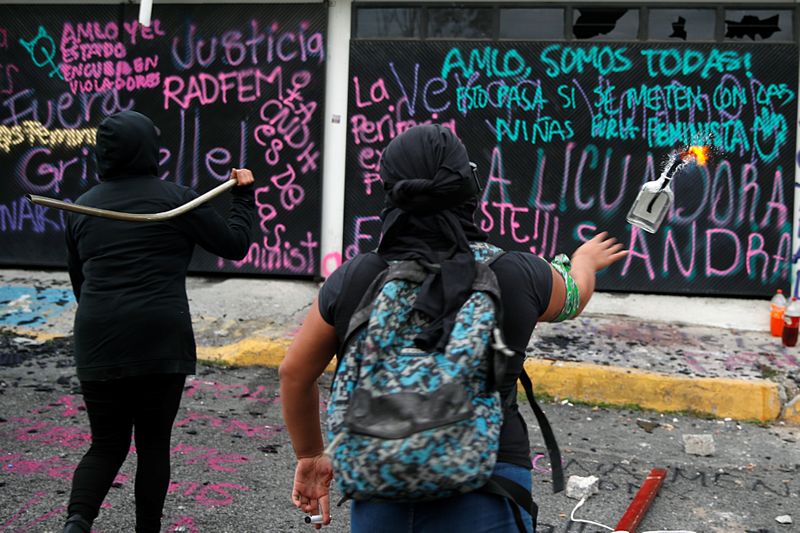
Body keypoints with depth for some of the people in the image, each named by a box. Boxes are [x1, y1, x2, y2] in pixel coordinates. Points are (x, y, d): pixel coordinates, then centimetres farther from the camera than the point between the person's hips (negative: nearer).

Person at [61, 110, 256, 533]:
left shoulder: (82, 206, 10)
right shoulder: (173, 197, -3)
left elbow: (77, 280, 18)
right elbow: (233, 245, 4)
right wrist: (245, 195, 19)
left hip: (98, 343, 3)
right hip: (161, 342, -3)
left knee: (106, 445, 12)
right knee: (153, 443, 11)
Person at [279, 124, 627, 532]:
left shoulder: (351, 281, -5)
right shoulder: (518, 278, -6)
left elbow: (295, 372, 8)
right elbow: (572, 296, 18)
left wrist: (310, 456, 25)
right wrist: (585, 260, 42)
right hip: (482, 498, -2)